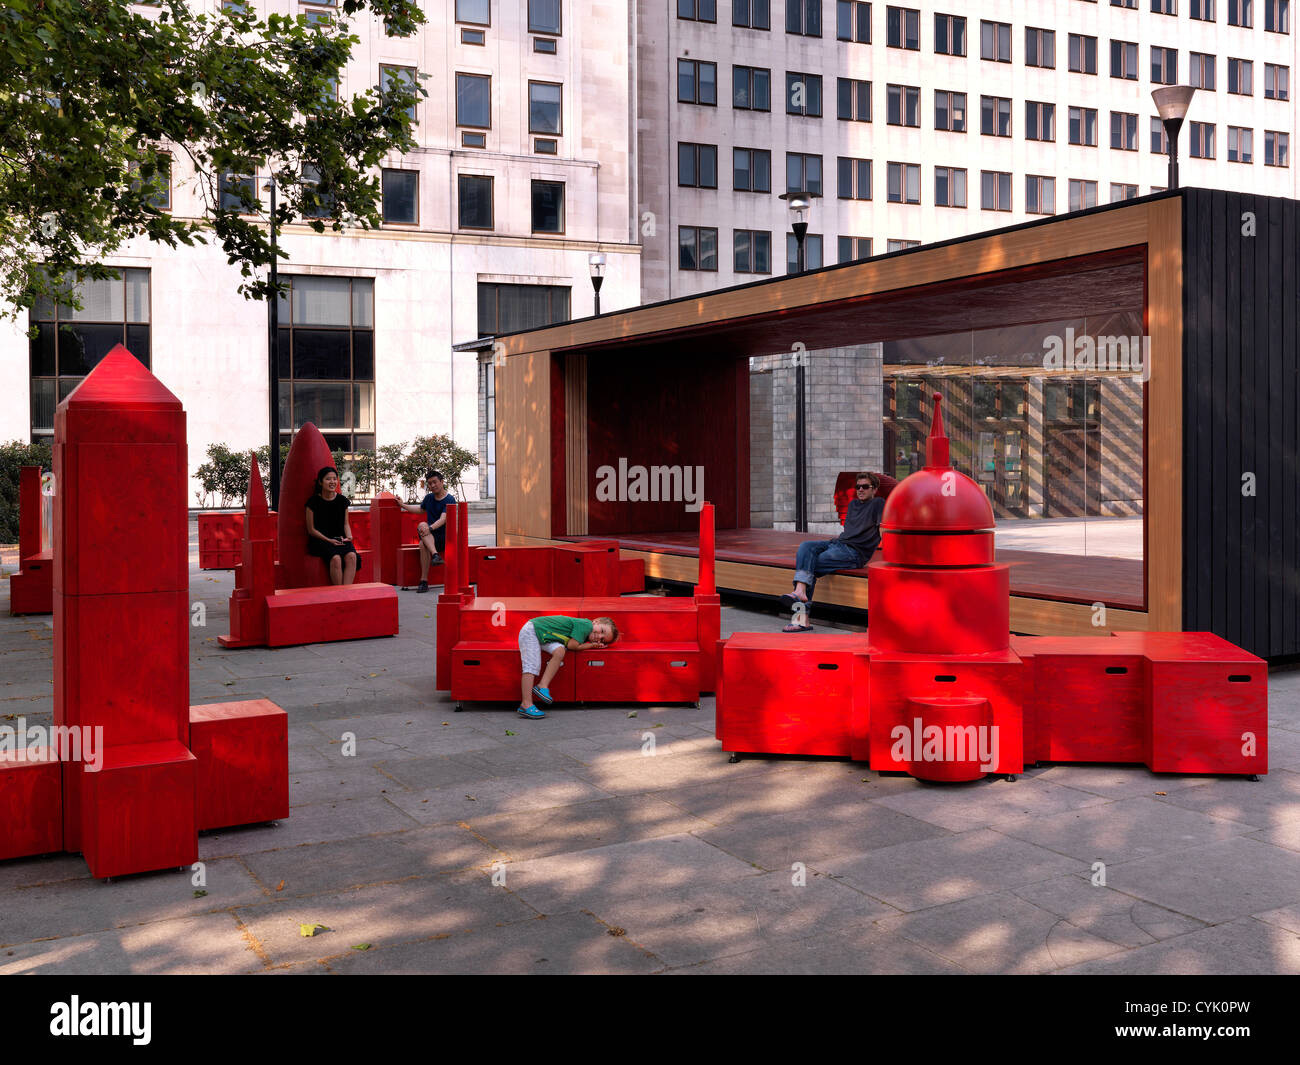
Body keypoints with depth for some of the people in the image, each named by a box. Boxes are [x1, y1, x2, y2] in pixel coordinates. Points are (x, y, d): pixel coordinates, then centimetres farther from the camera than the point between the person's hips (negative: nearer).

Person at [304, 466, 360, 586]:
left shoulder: (342, 500, 8)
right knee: (335, 558, -34)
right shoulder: (314, 502, -3)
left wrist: (348, 536, -5)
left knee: (351, 556, -30)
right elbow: (311, 529, -1)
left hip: (340, 539, 3)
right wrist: (329, 540, -12)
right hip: (320, 540, -3)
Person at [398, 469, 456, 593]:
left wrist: (430, 528, -37)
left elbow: (443, 519, -22)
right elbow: (419, 509, 36)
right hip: (430, 536, 5)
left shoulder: (449, 499, -8)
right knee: (422, 525, -30)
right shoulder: (429, 498, 13)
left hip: (445, 538, -5)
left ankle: (424, 580, -37)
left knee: (423, 543, -33)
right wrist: (403, 505, 37)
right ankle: (435, 554, -47)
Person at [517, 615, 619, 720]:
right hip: (531, 630, -7)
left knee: (560, 651, -17)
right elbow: (572, 646, -22)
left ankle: (543, 686, -18)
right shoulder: (586, 625, -22)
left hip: (545, 638, 7)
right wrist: (592, 645, -12)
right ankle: (526, 705, -19)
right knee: (532, 666, -15)